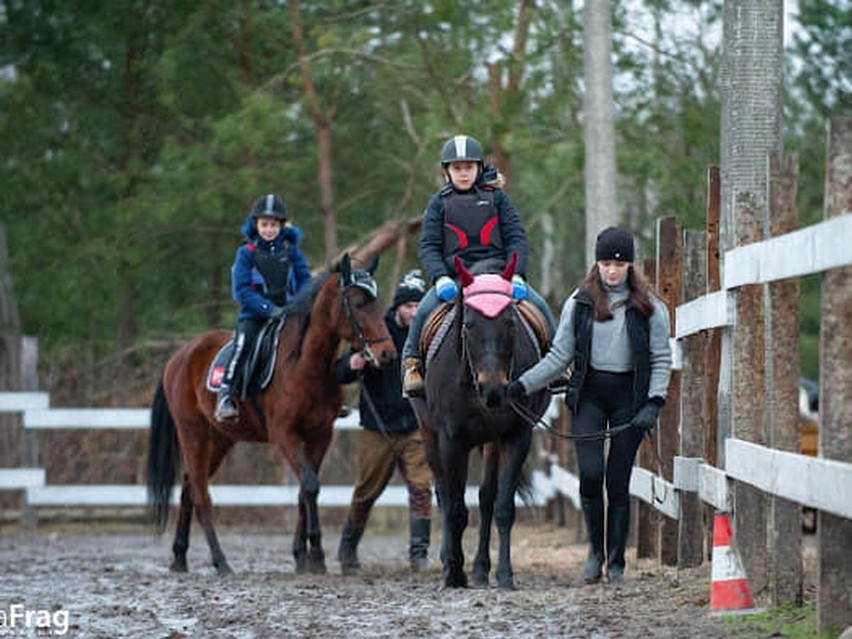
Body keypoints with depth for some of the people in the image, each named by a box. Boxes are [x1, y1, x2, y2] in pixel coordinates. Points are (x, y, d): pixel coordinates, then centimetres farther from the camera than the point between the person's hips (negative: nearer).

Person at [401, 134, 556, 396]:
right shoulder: (439, 203, 9)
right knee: (423, 312, -26)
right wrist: (440, 278, -16)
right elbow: (429, 246, 3)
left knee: (539, 306, -18)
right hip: (454, 277, 0)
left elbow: (516, 237, 4)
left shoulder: (496, 197, 9)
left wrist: (517, 275, -12)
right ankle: (412, 363, -5)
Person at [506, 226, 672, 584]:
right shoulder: (579, 303, 5)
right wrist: (523, 384, -4)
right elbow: (560, 356, 6)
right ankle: (596, 548, 8)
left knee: (618, 481, 1)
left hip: (629, 395, -1)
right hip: (589, 393, 1)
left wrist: (654, 403, -11)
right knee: (590, 472, -13)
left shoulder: (649, 307, 1)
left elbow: (661, 360, 1)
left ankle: (616, 561, 11)